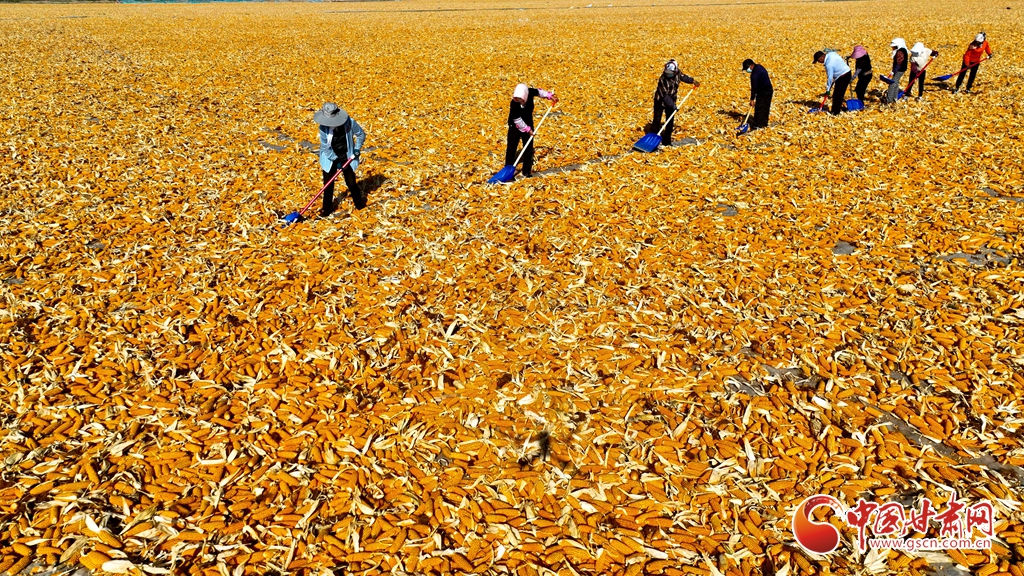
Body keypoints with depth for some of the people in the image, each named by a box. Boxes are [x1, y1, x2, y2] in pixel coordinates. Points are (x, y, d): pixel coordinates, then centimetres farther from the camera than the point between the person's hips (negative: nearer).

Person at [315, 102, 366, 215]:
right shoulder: (324, 127, -22)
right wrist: (336, 161, -18)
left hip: (347, 157, 0)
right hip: (330, 158, 0)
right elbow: (325, 147, -16)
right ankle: (327, 208, 22)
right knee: (328, 184, 6)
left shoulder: (349, 122, -22)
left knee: (351, 182, 9)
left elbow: (361, 134, -4)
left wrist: (357, 149, -11)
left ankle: (360, 202, 34)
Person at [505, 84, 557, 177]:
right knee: (511, 148, -2)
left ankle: (527, 171, 18)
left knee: (528, 149, 7)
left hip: (528, 125, 4)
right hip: (515, 127, -4)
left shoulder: (530, 92, -22)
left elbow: (539, 92, 2)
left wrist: (549, 95, 0)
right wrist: (527, 129, -18)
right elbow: (517, 120, -24)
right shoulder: (514, 104, -33)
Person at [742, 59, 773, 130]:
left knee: (759, 108, -3)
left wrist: (752, 99, -17)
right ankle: (764, 123, 26)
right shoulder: (759, 67, 8)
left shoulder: (754, 74, -23)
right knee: (765, 108, 17)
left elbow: (754, 87, -22)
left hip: (763, 93, -10)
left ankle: (757, 125, 1)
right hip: (769, 90, 10)